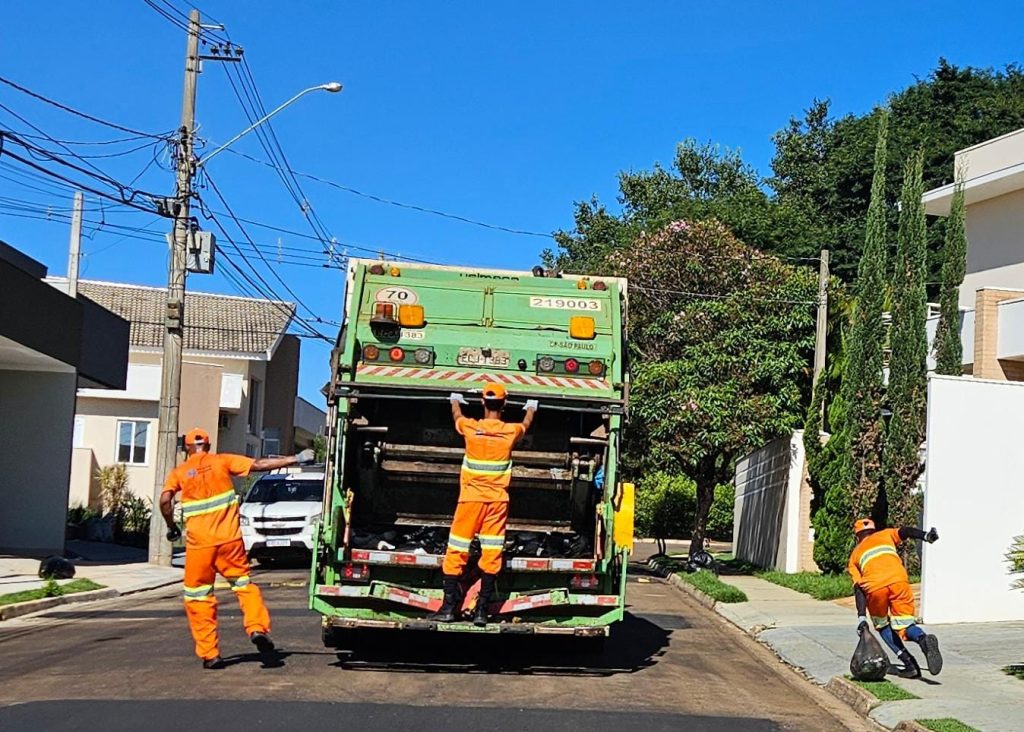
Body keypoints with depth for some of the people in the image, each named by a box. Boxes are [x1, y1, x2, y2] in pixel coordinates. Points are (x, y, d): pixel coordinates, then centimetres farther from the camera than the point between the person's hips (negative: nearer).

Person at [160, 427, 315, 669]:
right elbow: (259, 465, 2)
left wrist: (171, 527, 6)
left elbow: (165, 500, -9)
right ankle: (257, 627, -6)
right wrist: (294, 459, 6)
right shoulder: (221, 461, 6)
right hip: (229, 538, 1)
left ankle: (209, 654, 6)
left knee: (198, 596, 10)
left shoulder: (179, 472, 6)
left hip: (199, 542, -1)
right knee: (243, 583, 16)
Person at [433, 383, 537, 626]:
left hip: (471, 498, -1)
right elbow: (526, 423, 24)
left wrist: (455, 400, 44)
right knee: (491, 555, 4)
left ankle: (449, 607, 5)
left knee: (456, 552, 5)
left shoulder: (470, 427, -5)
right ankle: (482, 610, 3)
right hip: (498, 500, 1)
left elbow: (456, 415, 21)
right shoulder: (511, 431, -2)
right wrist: (531, 408, 47)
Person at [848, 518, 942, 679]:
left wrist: (861, 617, 9)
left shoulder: (855, 555, 29)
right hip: (899, 581, 0)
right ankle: (924, 639, -25)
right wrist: (926, 536, -7)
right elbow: (905, 531, 10)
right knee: (904, 625, 10)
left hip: (874, 588, 0)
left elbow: (859, 589, 16)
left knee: (882, 626, 23)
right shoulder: (886, 535, 33)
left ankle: (908, 662, 6)